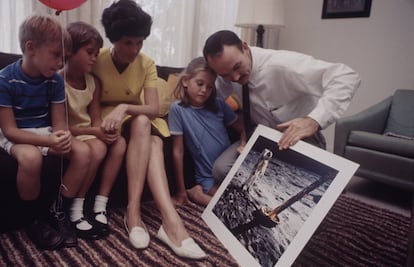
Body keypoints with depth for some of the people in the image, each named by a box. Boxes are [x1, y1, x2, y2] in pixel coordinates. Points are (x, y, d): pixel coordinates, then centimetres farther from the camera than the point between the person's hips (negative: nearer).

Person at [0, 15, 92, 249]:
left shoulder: (55, 80, -5)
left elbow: (59, 123, -3)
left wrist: (62, 137, -28)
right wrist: (48, 141, -34)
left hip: (46, 133, 5)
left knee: (83, 152, -21)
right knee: (31, 158, -38)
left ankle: (59, 214, -8)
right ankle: (37, 220, -13)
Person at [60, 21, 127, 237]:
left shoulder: (94, 82, 4)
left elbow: (96, 118, 2)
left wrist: (104, 130, -21)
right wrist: (95, 132, -25)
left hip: (89, 133, 7)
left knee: (119, 142, -17)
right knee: (97, 148, -31)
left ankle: (100, 206, -13)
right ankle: (75, 211, -15)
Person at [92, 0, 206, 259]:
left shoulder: (147, 64, -6)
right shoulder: (97, 60, -10)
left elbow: (153, 109, -16)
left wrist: (124, 108, -33)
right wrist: (113, 112, -27)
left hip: (137, 122, 3)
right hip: (106, 121, -3)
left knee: (154, 141, -33)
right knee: (141, 123, -35)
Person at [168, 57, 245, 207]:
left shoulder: (219, 105, 3)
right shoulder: (178, 109, -8)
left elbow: (242, 130, 10)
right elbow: (178, 151, -7)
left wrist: (244, 146, -14)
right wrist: (181, 191, -5)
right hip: (209, 177, -5)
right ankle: (198, 194, 0)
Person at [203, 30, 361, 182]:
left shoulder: (281, 65, -31)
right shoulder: (229, 71, -12)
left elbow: (347, 77, -34)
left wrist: (314, 120, -48)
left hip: (301, 142, -4)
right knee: (221, 169, -18)